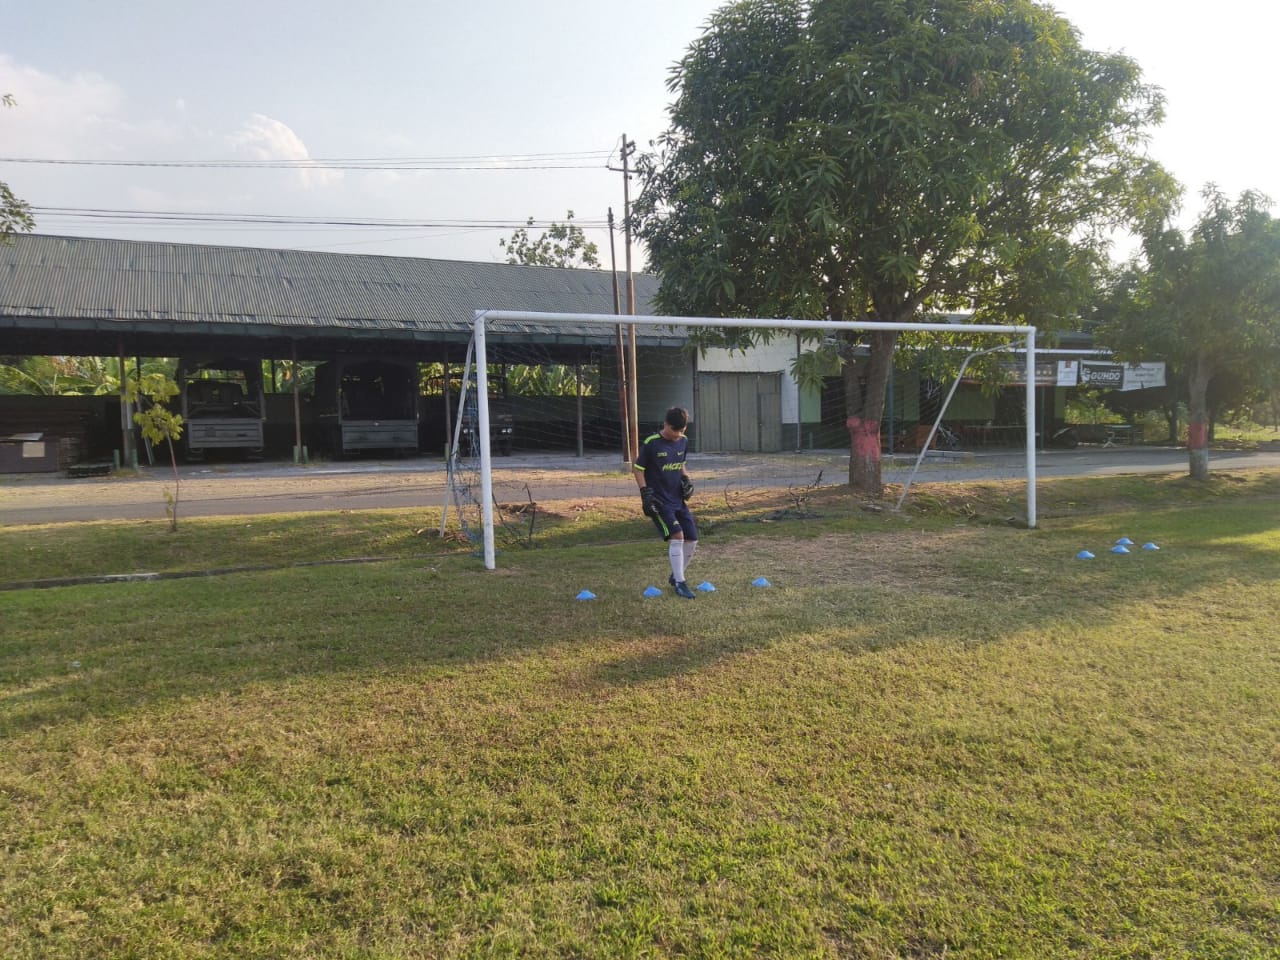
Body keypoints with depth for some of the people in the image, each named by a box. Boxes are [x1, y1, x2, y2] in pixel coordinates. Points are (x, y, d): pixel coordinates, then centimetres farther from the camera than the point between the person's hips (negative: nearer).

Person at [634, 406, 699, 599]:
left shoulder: (683, 441, 5)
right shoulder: (651, 443, -13)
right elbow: (639, 469, -6)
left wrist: (686, 479, 4)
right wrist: (645, 493, -14)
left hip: (678, 499, 7)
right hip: (659, 501, -6)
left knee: (692, 539, 4)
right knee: (677, 535, -20)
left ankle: (675, 576, 25)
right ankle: (679, 583, -10)